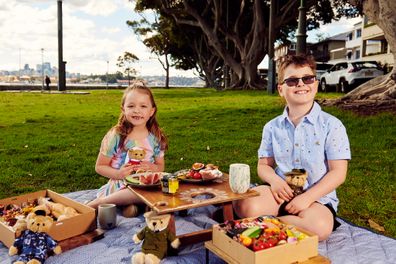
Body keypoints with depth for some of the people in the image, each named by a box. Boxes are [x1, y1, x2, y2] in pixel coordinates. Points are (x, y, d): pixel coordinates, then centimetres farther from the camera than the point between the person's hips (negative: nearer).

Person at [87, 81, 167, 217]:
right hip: (119, 186, -4)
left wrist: (152, 168, -9)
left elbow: (160, 166, 14)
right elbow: (100, 166, 2)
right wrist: (118, 174, -17)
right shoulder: (115, 136, -5)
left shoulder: (155, 138, 5)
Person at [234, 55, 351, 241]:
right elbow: (264, 165, 10)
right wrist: (274, 179, -14)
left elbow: (338, 173, -6)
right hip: (282, 192, 0)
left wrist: (307, 197, -18)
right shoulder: (272, 127, 7)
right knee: (244, 205, -30)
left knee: (320, 227, -35)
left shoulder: (331, 125, -3)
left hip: (317, 197, 0)